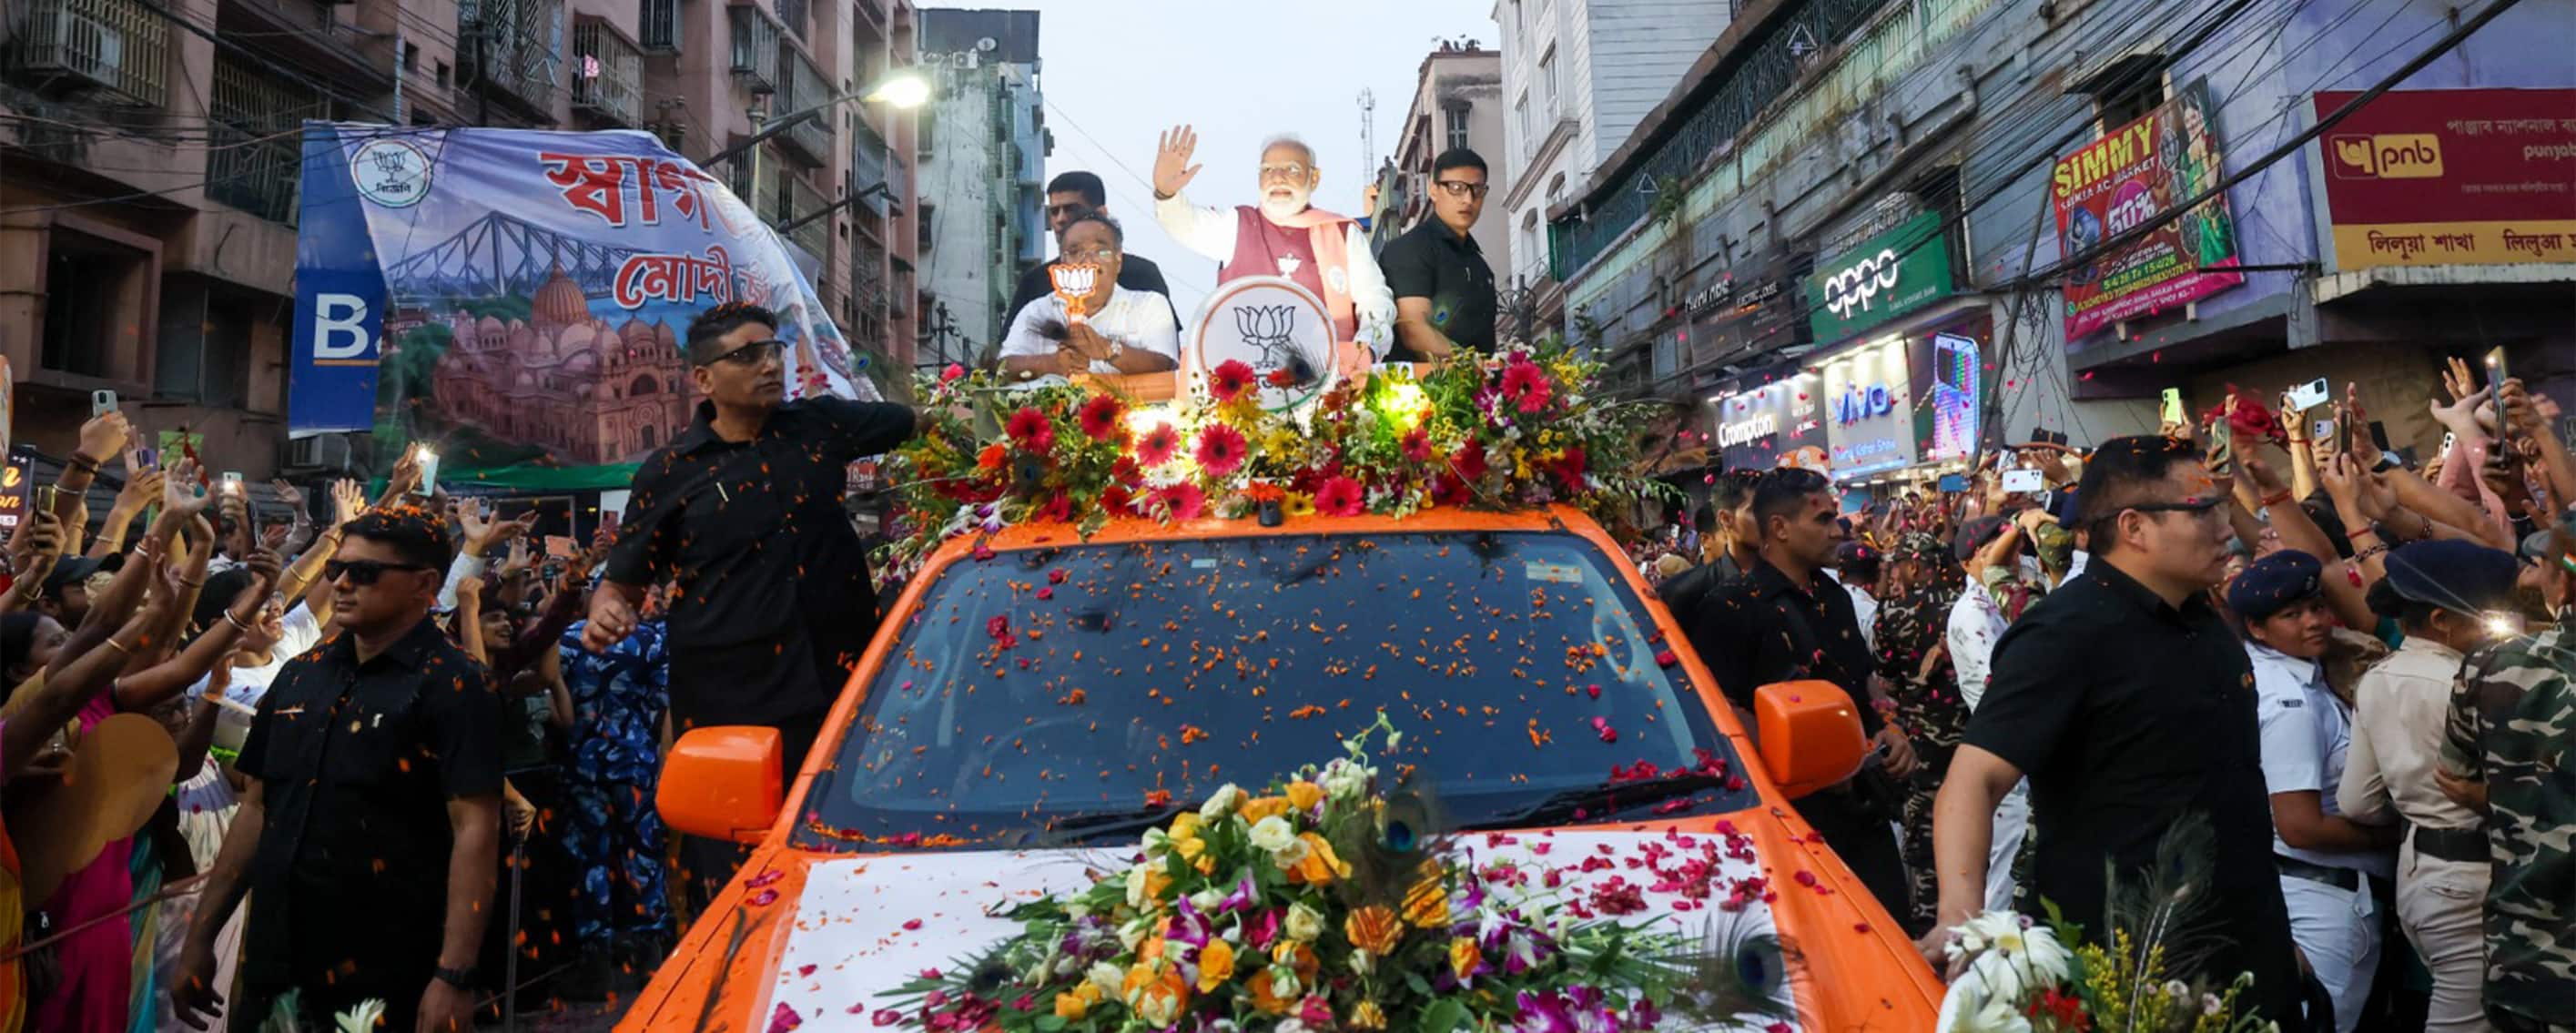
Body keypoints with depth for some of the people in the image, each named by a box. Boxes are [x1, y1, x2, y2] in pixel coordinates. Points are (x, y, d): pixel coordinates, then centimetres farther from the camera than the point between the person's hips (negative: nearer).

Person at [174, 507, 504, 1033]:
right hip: (273, 969, 6)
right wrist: (201, 936, 13)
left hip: (387, 983, -6)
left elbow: (475, 829, -18)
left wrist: (454, 976, -24)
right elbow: (256, 808, 16)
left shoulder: (455, 687, -12)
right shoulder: (299, 675, 9)